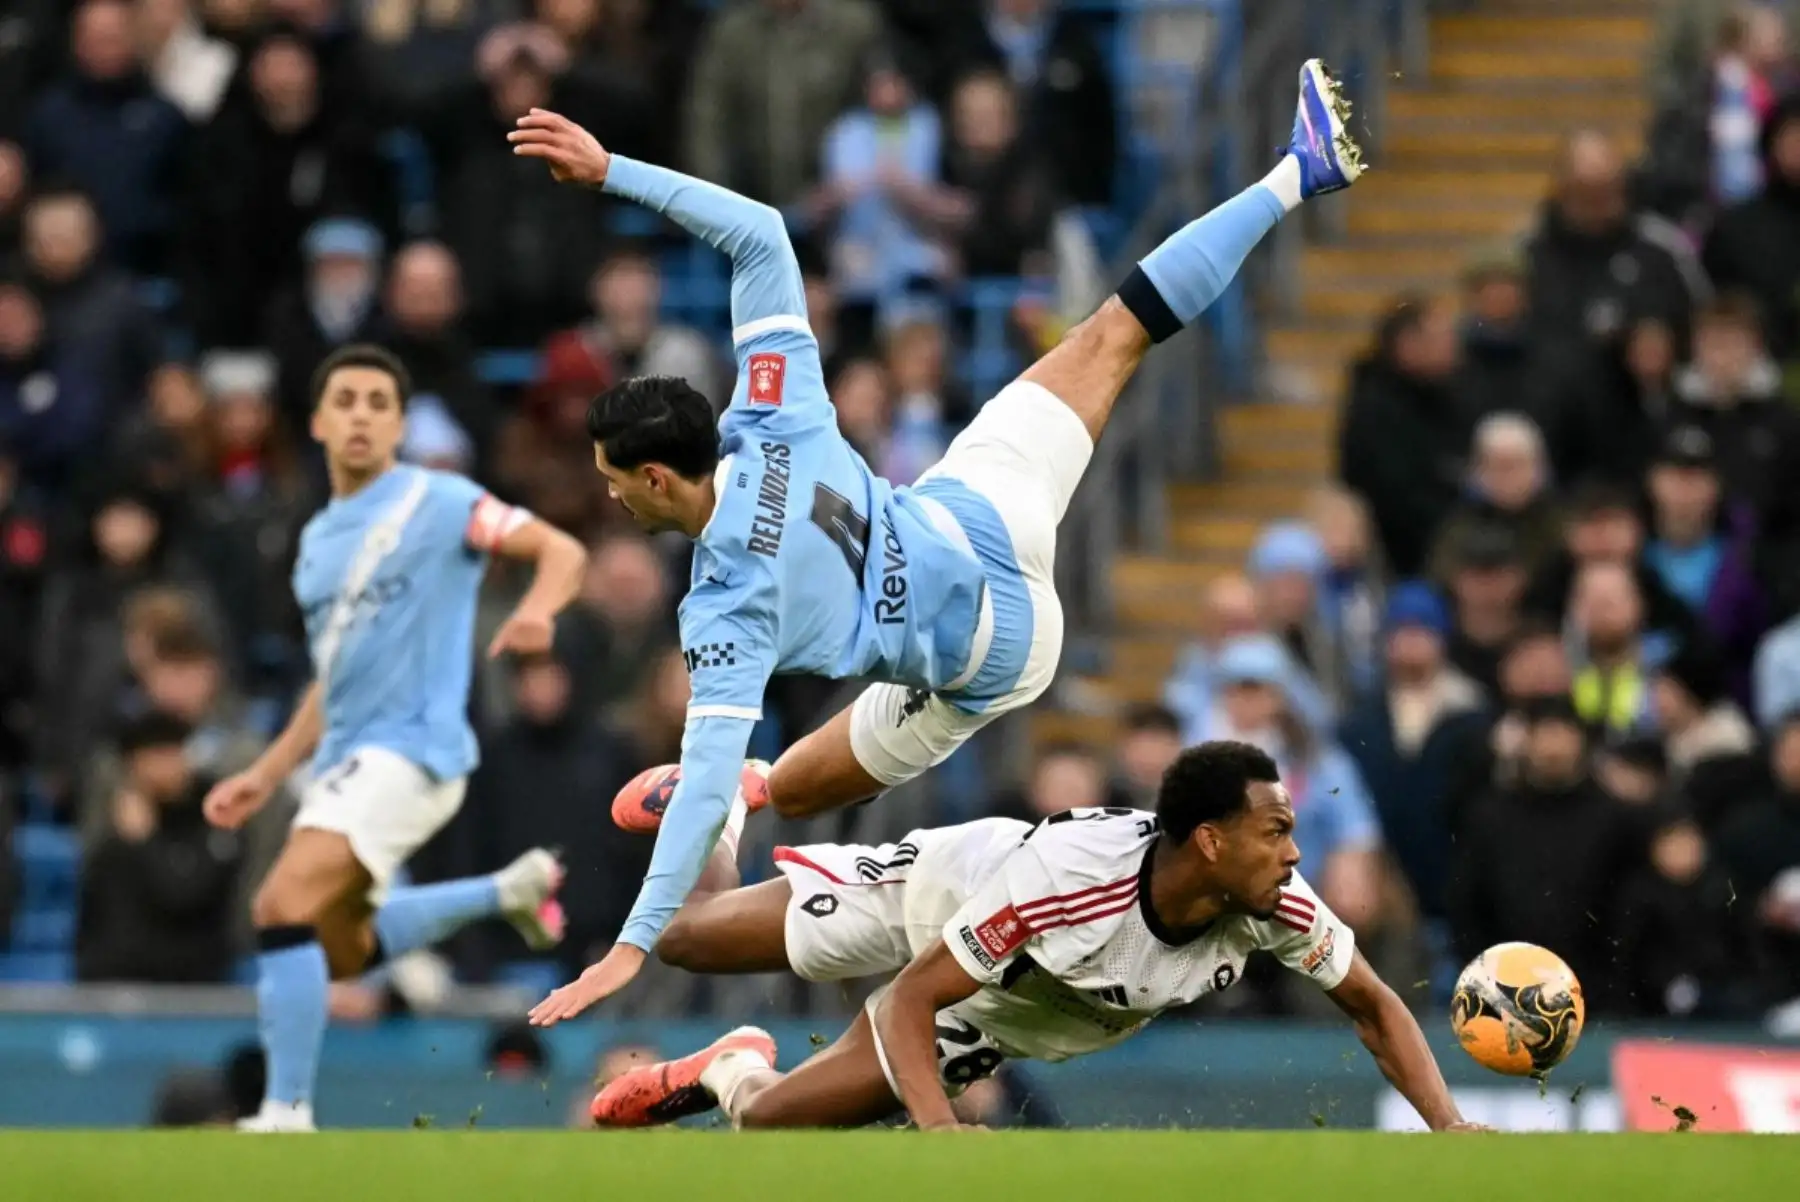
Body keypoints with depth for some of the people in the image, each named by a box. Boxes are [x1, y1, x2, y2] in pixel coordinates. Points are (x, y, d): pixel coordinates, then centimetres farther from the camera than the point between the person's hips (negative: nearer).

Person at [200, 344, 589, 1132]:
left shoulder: (436, 503, -6)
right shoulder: (318, 537, 16)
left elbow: (561, 549, -11)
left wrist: (537, 610, -33)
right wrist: (265, 775, 18)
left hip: (410, 747, -9)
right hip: (346, 756, 9)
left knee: (285, 906, -23)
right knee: (339, 949, 18)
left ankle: (286, 1113, -19)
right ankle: (512, 889, 33)